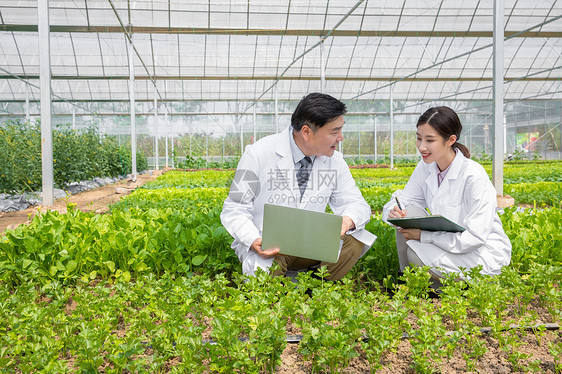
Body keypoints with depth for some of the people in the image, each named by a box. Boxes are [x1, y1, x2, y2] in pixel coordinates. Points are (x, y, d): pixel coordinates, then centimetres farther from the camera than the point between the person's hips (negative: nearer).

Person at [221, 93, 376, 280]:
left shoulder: (334, 161, 1)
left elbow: (357, 204, 5)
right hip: (267, 246, -4)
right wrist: (253, 241, -30)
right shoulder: (259, 154, -13)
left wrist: (348, 220, -22)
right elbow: (234, 210, -9)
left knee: (356, 240, -20)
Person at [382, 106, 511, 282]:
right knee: (409, 212, -13)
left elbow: (475, 238, -26)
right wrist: (394, 211, -24)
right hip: (448, 243, 7)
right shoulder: (425, 168, -3)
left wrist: (422, 235, -27)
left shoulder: (474, 176, -24)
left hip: (485, 253, -7)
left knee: (416, 253, -27)